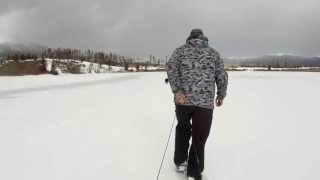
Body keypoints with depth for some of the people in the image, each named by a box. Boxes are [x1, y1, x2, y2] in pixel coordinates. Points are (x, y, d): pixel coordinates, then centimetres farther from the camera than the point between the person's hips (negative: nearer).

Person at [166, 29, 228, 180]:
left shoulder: (180, 50, 11)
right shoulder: (213, 53, 14)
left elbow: (171, 67, -8)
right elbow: (222, 76, 9)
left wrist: (177, 90, -15)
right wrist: (221, 95, 21)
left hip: (183, 99, 1)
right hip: (205, 102, 0)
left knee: (183, 128, 26)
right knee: (199, 138, 8)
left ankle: (180, 162, 29)